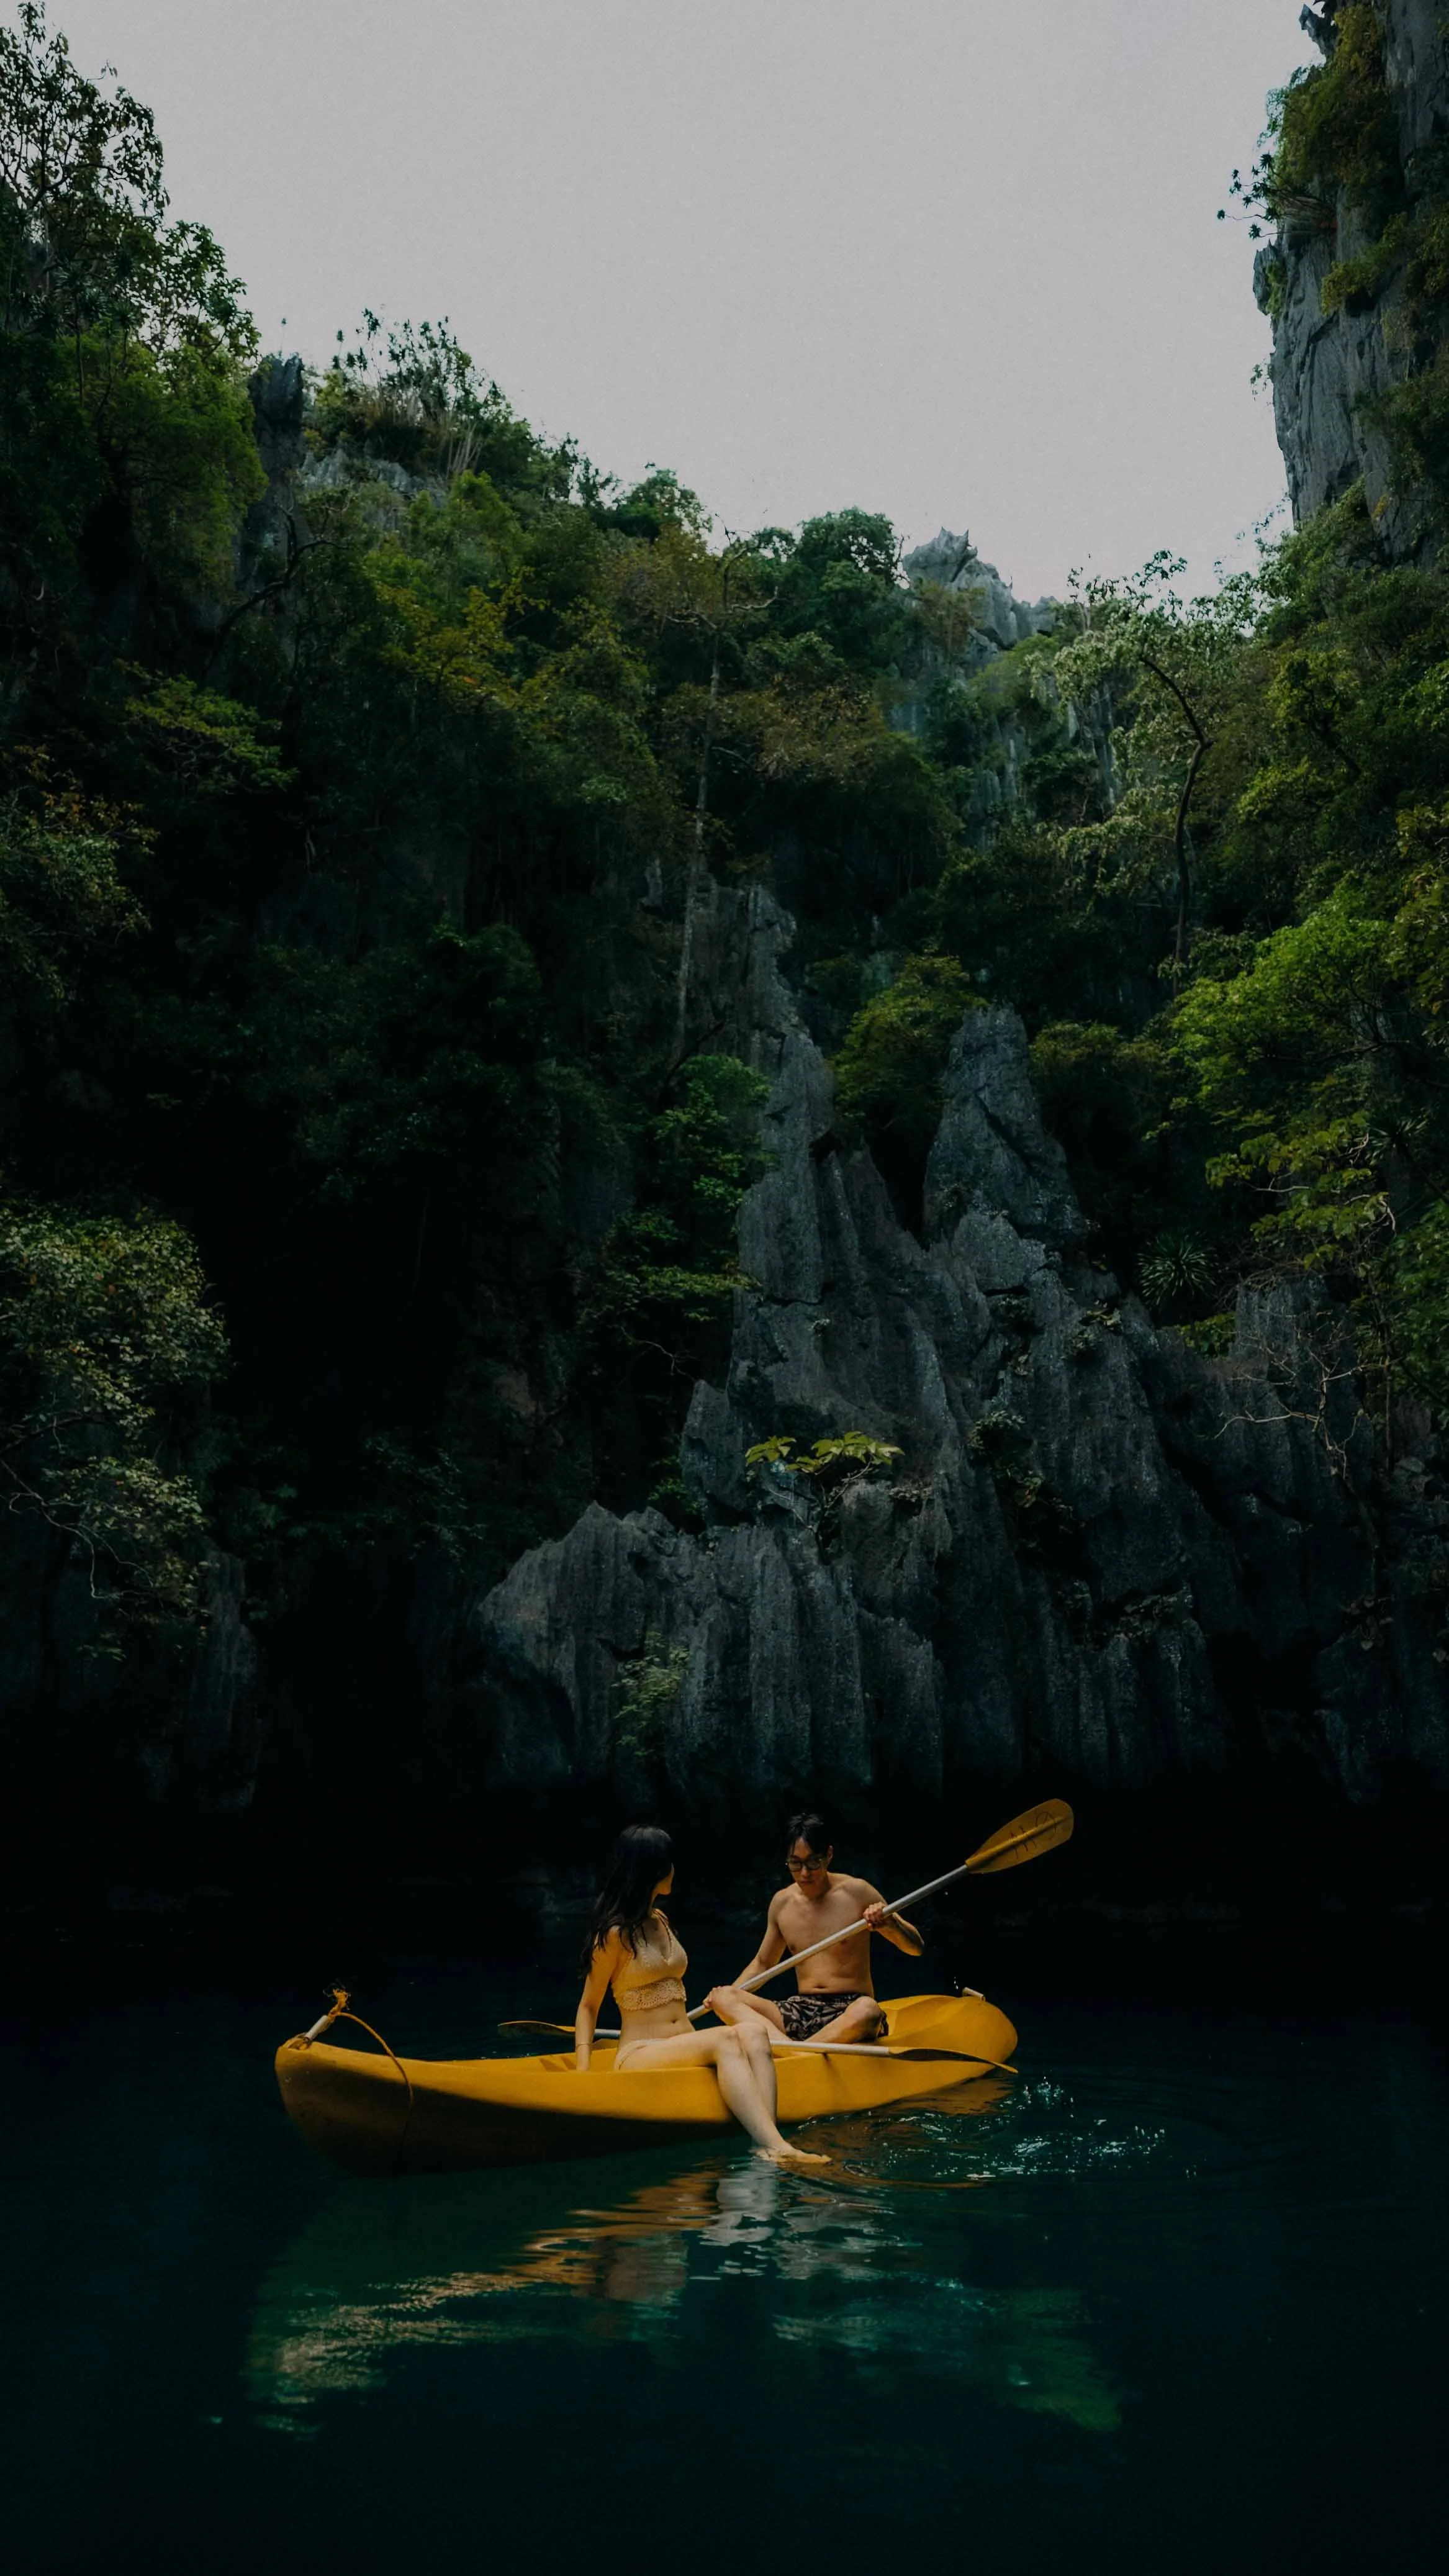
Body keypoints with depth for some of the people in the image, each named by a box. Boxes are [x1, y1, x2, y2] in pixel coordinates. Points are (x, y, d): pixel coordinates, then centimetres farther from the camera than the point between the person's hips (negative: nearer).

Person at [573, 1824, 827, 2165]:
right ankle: (777, 2147, -49)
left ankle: (766, 2146, -45)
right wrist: (583, 2068, -13)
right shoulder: (615, 1934, -3)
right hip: (639, 2055, -7)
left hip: (685, 2049, 7)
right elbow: (589, 2006, 0)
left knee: (752, 2031, -25)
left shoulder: (660, 1921, 21)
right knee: (726, 2040, -33)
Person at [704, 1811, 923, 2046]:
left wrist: (888, 1923, -21)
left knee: (868, 2011, -40)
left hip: (848, 2013, -4)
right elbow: (762, 1963, 25)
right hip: (800, 2012, 4)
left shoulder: (856, 1892, -1)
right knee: (722, 1997, -20)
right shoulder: (782, 1903, 10)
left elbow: (916, 1948, 1)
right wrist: (728, 1993, 8)